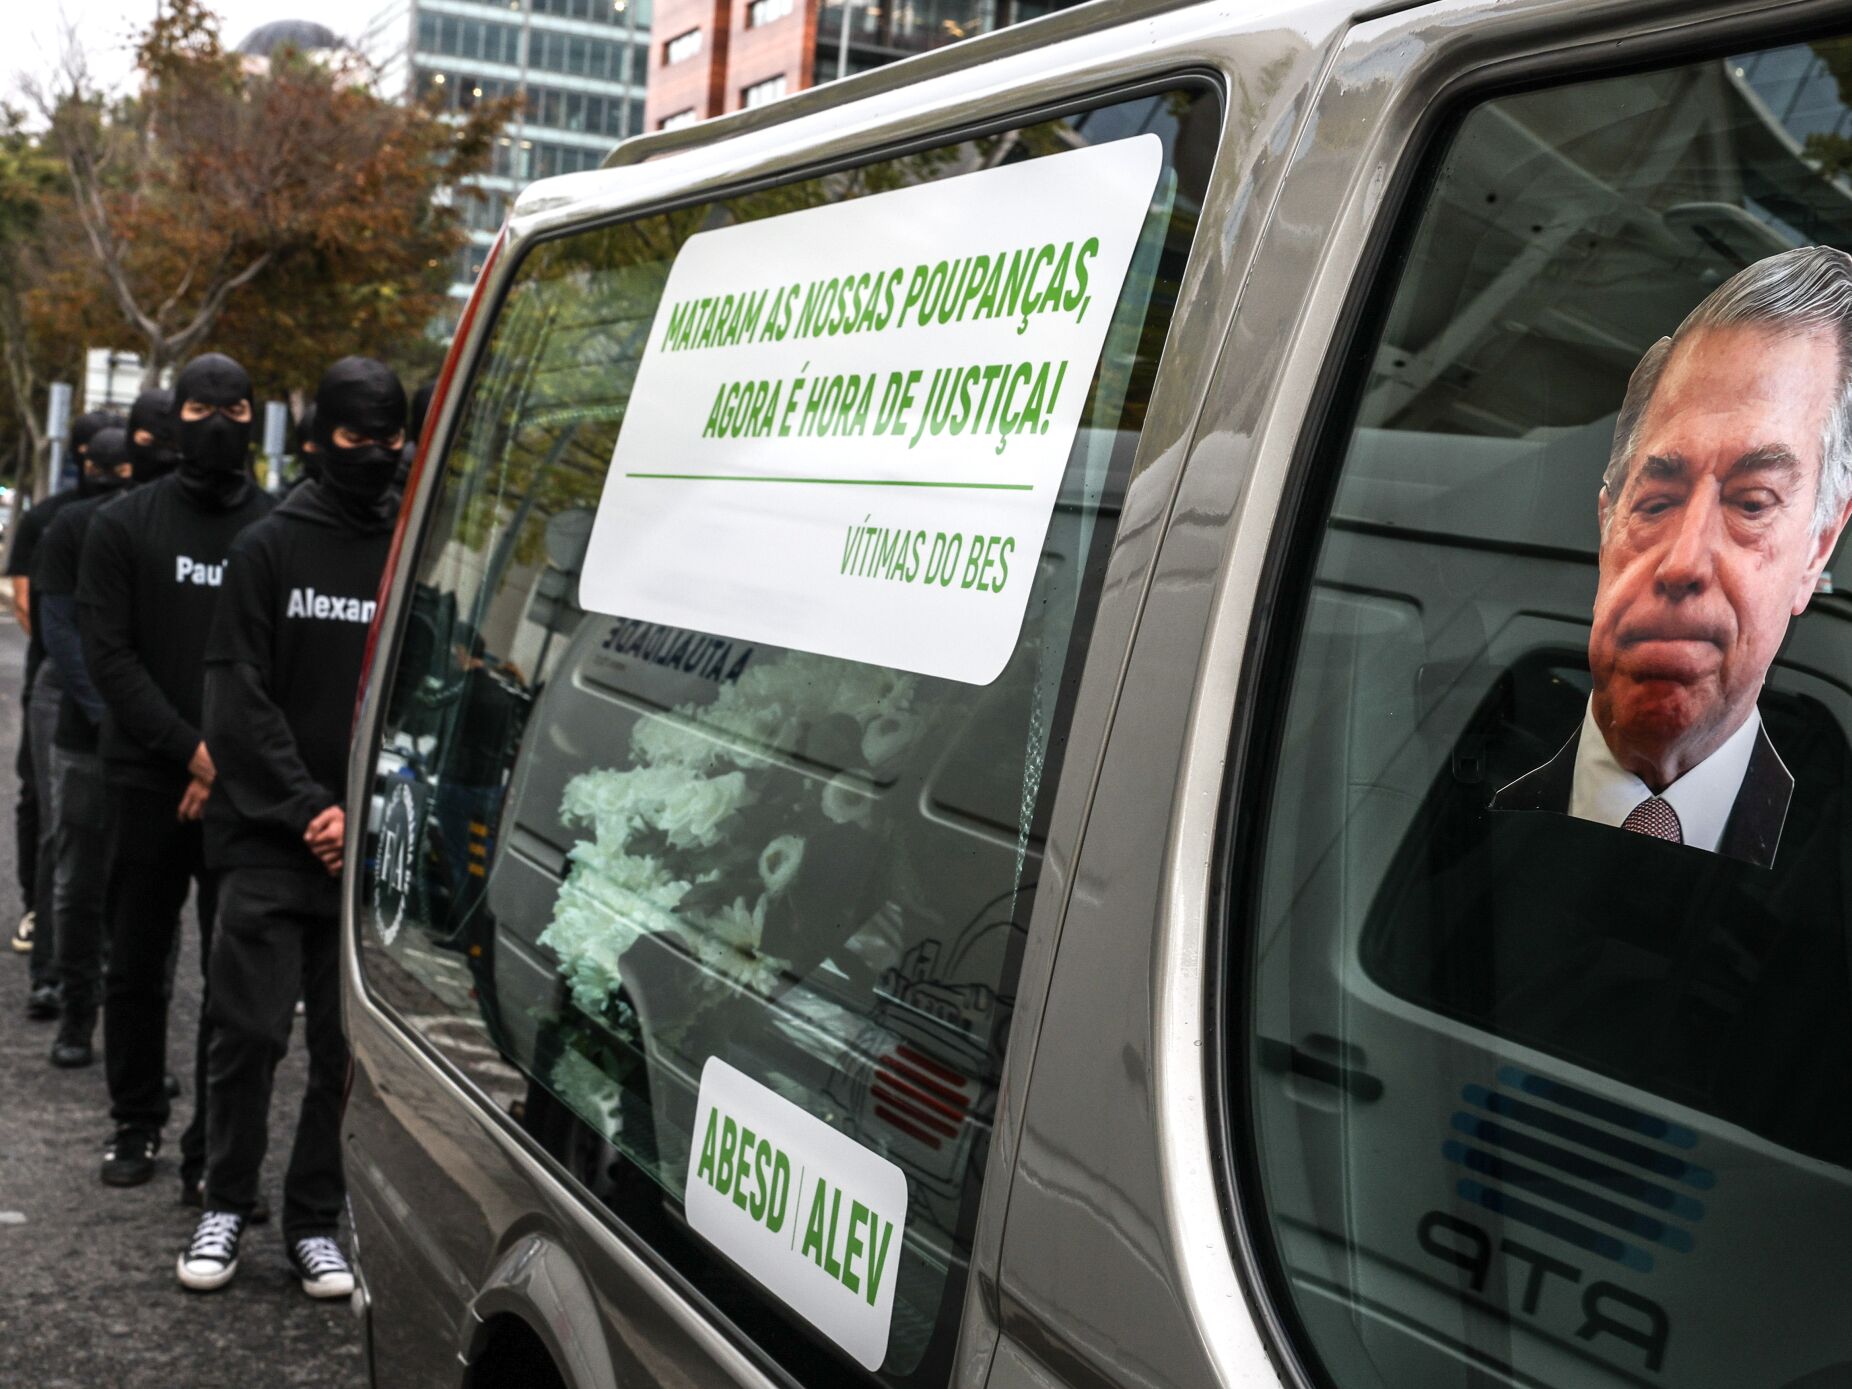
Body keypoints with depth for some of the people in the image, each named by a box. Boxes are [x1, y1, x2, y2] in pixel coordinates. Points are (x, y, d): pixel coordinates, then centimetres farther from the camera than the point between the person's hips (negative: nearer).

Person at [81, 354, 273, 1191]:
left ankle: (213, 1146, 9)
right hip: (147, 783, 1)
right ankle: (136, 1125, 25)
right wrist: (191, 749, -11)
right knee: (135, 965, 10)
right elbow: (108, 653, -1)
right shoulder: (124, 526, 5)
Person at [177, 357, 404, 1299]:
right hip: (269, 841, -1)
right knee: (250, 1029, 0)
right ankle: (226, 1206, 19)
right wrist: (311, 807, -9)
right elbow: (239, 696, 0)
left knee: (348, 1043, 5)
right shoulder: (270, 546, 4)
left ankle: (314, 1221, 18)